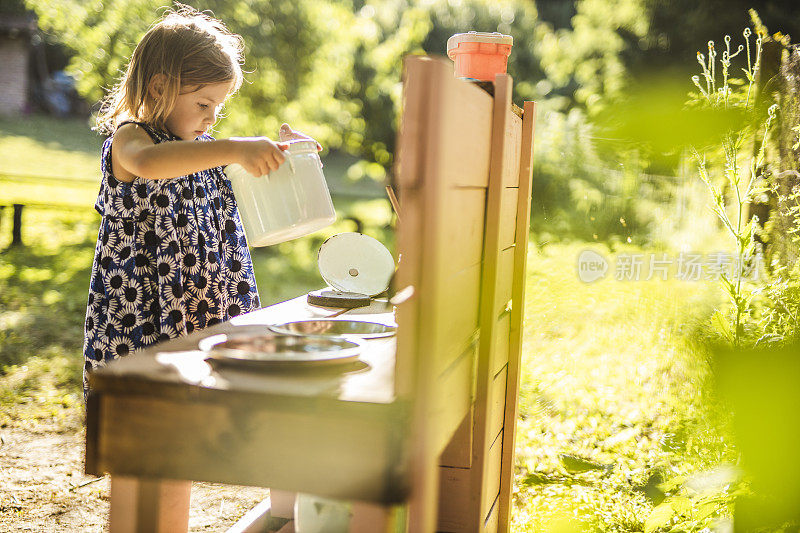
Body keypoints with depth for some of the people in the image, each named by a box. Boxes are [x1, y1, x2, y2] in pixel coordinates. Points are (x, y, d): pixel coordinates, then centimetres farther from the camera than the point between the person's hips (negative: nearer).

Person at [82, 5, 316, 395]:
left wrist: (278, 153, 8)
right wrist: (234, 149, -44)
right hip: (141, 318, -7)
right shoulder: (128, 138, -10)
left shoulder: (204, 150, 14)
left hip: (205, 316, 7)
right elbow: (147, 162, -37)